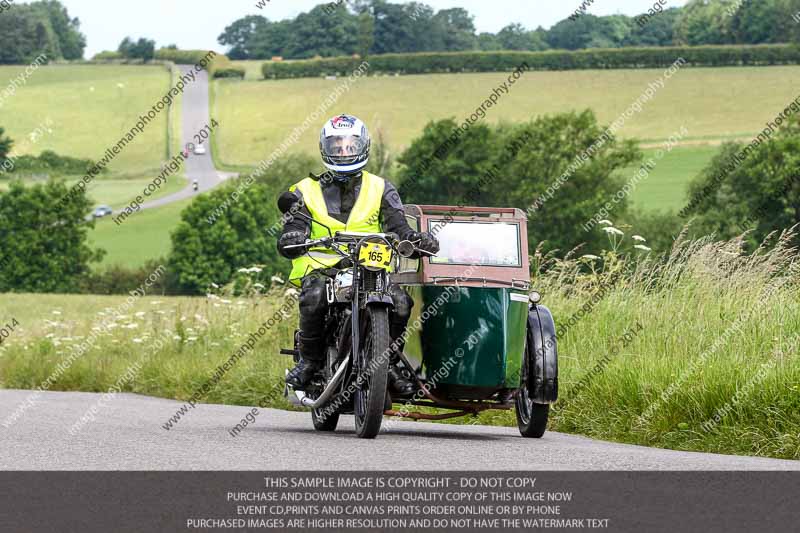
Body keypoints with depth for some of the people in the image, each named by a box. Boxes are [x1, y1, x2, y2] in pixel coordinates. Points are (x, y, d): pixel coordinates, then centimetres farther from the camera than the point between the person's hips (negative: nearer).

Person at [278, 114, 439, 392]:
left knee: (400, 302, -26)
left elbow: (397, 226, 3)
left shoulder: (380, 189, 15)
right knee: (313, 298, -35)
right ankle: (310, 359, -14)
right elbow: (294, 228, 1)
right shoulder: (307, 190, 13)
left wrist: (416, 240, -20)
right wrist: (290, 240, -25)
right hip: (321, 267, -1)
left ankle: (388, 362, -7)